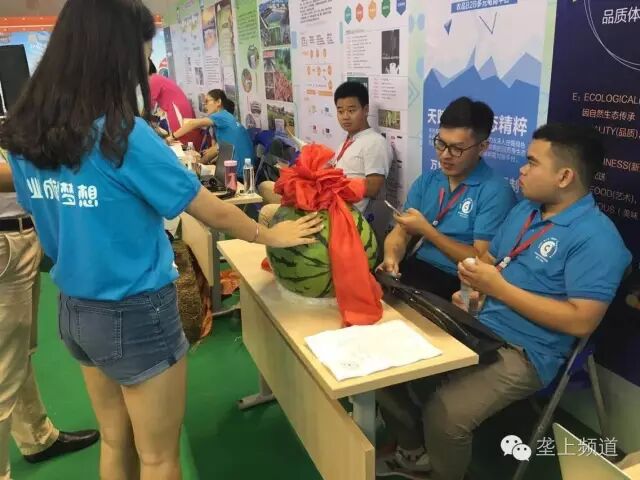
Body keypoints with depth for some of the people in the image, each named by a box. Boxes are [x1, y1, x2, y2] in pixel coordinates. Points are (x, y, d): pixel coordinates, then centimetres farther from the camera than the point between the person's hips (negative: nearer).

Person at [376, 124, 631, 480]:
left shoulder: (596, 237, -14)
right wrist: (471, 292, -3)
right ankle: (415, 449, 19)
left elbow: (581, 321, -21)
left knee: (444, 414, -28)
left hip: (522, 353, -8)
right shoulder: (524, 210, 12)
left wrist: (499, 288, -20)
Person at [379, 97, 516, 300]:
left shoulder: (495, 192, -9)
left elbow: (481, 261, -13)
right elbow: (400, 232, 8)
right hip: (415, 268, 6)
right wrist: (391, 257, -15)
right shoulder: (426, 181, 10)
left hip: (457, 283, -5)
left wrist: (426, 230, -14)